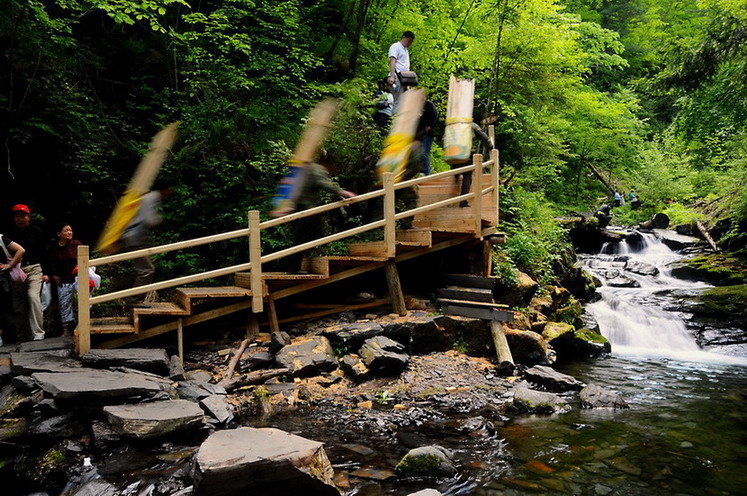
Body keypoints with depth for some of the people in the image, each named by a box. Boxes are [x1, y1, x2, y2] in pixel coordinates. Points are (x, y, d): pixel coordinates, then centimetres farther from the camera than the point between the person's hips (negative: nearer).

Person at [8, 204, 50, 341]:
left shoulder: (36, 231, 4)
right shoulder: (10, 233, 9)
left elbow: (43, 253, 5)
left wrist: (46, 273, 1)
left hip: (34, 268, -3)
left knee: (33, 297, -20)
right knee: (18, 305, 3)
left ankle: (38, 333, -18)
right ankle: (23, 336, 11)